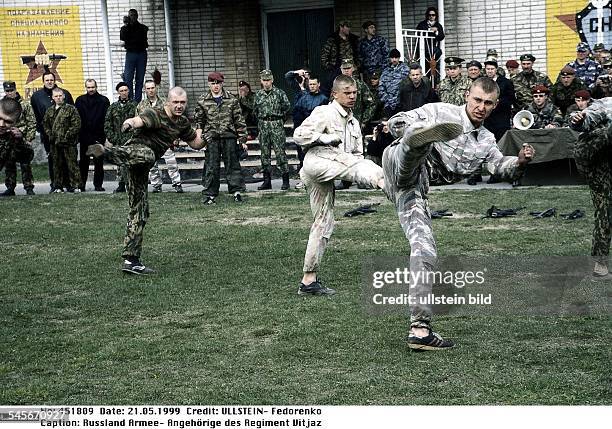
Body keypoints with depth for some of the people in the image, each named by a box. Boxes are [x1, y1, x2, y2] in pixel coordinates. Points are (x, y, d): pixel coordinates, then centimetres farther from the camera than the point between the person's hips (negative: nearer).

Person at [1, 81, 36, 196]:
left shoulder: (25, 105, 1)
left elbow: (32, 123, -1)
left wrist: (28, 139, -8)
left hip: (22, 140, -3)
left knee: (26, 165, -3)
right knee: (9, 166, 7)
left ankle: (29, 188, 2)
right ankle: (10, 189, 14)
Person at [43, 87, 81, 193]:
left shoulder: (71, 109, -1)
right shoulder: (49, 111, 14)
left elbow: (77, 125, -7)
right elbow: (45, 124, 22)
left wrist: (67, 136, -13)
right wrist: (50, 135, 6)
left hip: (69, 142, -5)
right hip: (55, 143, 5)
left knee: (72, 164, -6)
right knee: (57, 165, 8)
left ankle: (75, 185, -3)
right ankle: (59, 186, 14)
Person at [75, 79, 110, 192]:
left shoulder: (103, 101, 1)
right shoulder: (80, 100, 8)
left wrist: (106, 135, -11)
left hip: (99, 136, -2)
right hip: (84, 136, 2)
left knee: (99, 162, 3)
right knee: (83, 161, 6)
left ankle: (98, 185, 9)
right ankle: (81, 184, 13)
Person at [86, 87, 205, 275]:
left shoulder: (182, 123, 19)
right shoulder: (155, 115, -6)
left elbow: (196, 144, 32)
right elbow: (139, 120, -29)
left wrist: (201, 132, 14)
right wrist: (130, 123, -50)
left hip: (141, 168, 8)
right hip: (137, 148, -8)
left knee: (140, 212, 6)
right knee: (146, 155, -45)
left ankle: (131, 261, 9)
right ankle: (104, 151, -67)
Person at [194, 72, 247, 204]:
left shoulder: (231, 100, 4)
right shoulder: (202, 101, 5)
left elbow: (239, 120, 6)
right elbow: (199, 120, 11)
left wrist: (242, 139, 3)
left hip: (229, 136, 0)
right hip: (211, 138, 0)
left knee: (232, 164, 2)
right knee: (211, 167, 1)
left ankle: (236, 191, 9)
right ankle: (210, 194, 7)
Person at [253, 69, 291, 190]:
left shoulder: (279, 93, 0)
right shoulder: (258, 95, 10)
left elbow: (287, 106, 3)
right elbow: (255, 110, 21)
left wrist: (278, 115, 7)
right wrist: (261, 119, 14)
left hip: (277, 125, -4)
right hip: (263, 125, 4)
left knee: (280, 152, -8)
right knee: (265, 153, 6)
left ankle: (285, 180, -5)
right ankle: (267, 181, 11)